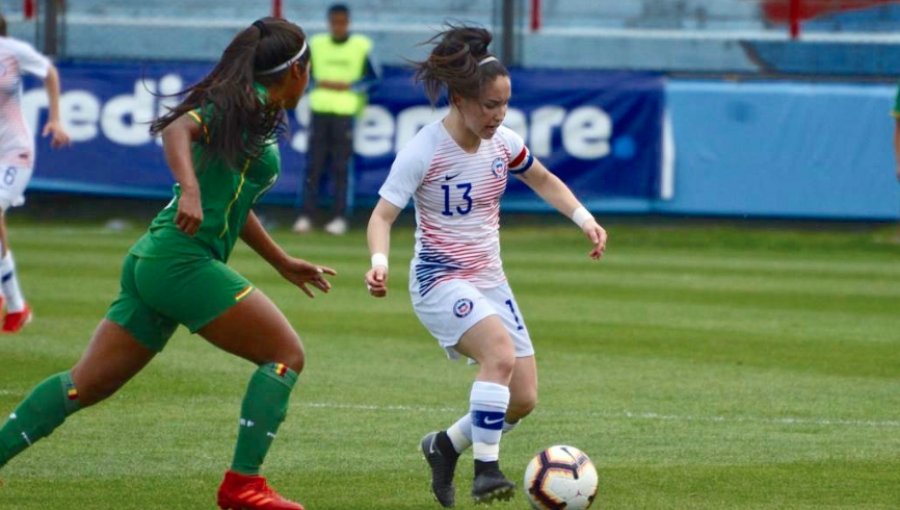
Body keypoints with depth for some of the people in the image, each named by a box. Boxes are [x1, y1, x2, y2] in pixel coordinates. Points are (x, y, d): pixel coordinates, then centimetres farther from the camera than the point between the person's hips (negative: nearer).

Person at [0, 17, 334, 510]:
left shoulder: (252, 111, 21)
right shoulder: (249, 106, -7)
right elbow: (179, 128, -24)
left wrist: (282, 262, 39)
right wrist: (190, 188, -40)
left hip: (152, 262, 9)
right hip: (182, 260, -9)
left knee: (87, 383, 7)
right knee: (285, 354, -3)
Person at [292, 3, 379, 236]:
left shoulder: (361, 46, 2)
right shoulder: (316, 44, 8)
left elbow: (373, 77, 3)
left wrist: (348, 86, -9)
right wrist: (318, 83, -4)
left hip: (346, 112, -2)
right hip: (319, 110, 2)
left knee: (341, 167, -3)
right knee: (313, 165, 0)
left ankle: (339, 217, -1)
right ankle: (306, 216, 2)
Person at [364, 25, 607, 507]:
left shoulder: (502, 142, -1)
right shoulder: (423, 152, -18)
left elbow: (543, 180, 18)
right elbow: (382, 215, -19)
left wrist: (584, 219, 5)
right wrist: (379, 263, -38)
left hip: (489, 282, 7)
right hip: (440, 281, -7)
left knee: (523, 399, 2)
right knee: (501, 353, -33)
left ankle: (446, 445, 26)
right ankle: (486, 469, -24)